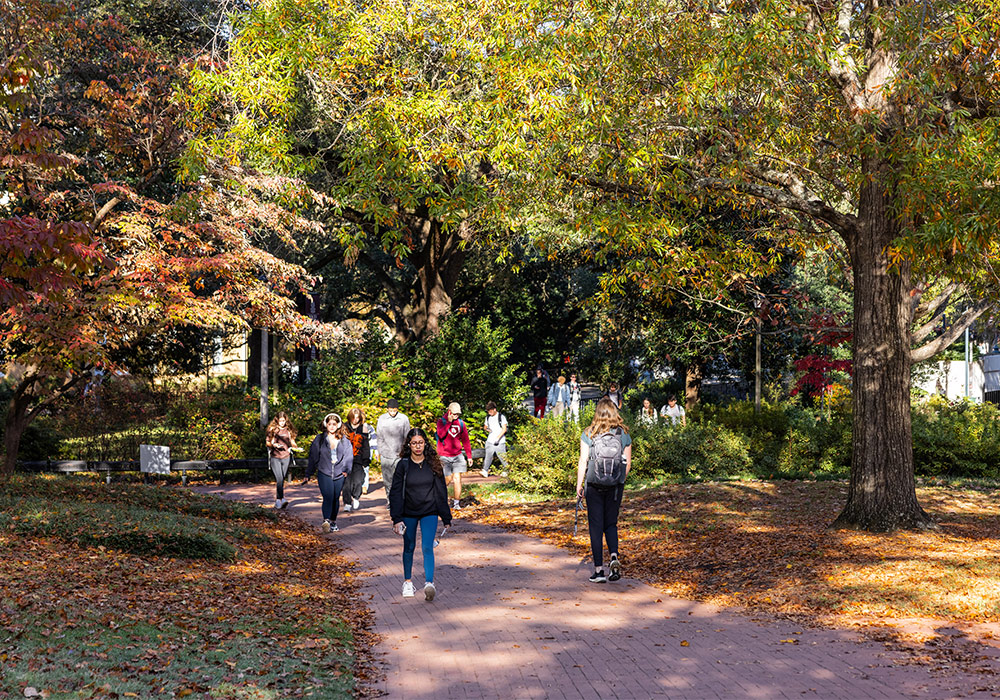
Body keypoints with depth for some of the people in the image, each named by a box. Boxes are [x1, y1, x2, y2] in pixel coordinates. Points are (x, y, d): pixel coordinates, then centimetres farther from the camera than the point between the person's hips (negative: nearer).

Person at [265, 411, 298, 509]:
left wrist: (295, 447, -2)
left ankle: (277, 500, 17)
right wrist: (274, 445, -16)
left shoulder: (289, 430, 10)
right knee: (279, 478, -15)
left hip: (286, 457, 3)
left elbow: (292, 442, 19)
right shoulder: (272, 429, 3)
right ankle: (281, 499, -18)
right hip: (275, 457, -3)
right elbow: (267, 442, 4)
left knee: (282, 479, 6)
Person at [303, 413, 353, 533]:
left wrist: (346, 470, -7)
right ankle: (326, 521, -26)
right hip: (324, 474, -2)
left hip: (339, 474, 2)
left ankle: (333, 522, 23)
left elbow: (349, 456, 7)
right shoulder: (319, 439, 6)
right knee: (328, 497, -17)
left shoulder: (344, 441, 9)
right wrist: (307, 475, 8)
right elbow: (313, 457, 8)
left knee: (336, 499, 9)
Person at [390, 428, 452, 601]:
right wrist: (396, 518, -10)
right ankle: (407, 582, 29)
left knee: (427, 547, -13)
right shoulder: (403, 465, -5)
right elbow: (396, 493, -3)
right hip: (408, 513, 1)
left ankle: (429, 583, -21)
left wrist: (446, 518, 2)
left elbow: (441, 491, 3)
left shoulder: (433, 464, -2)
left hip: (429, 513, -1)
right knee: (409, 548, 13)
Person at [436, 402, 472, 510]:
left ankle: (456, 503, 0)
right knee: (448, 478, 0)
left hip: (457, 455, 3)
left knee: (457, 478, -6)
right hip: (444, 456, -2)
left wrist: (469, 455, 13)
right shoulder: (441, 421, -2)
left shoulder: (461, 423, 8)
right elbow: (441, 435, -20)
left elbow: (465, 440, 14)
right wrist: (449, 422, -19)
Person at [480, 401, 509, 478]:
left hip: (500, 442, -4)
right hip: (490, 440, 4)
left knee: (502, 457, 0)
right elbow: (485, 426, 26)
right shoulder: (488, 417, 11)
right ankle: (485, 470, -3)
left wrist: (498, 438, -18)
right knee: (488, 455, -4)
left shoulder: (501, 417, -5)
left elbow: (504, 429, -9)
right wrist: (487, 429, 1)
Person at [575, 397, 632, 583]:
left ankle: (599, 569, 4)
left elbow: (583, 461, -5)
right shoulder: (624, 434, 1)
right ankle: (614, 556, -9)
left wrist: (579, 485, 2)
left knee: (596, 526, 5)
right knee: (611, 524, 15)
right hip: (615, 485, 2)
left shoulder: (589, 434, -3)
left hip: (594, 484, -2)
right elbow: (628, 462, 4)